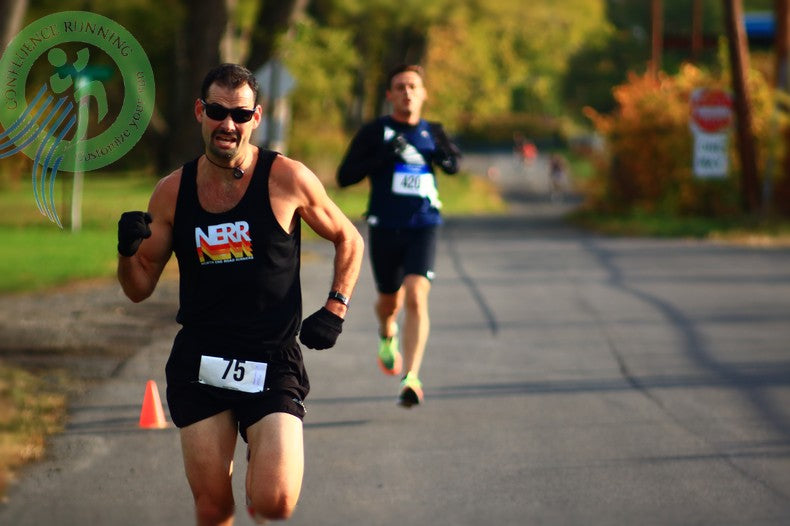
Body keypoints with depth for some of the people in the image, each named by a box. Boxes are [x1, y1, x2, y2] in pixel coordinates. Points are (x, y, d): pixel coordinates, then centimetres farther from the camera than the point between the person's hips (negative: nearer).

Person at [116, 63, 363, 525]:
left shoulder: (288, 180, -5)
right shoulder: (173, 193, 3)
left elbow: (349, 241, 11)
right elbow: (140, 288, 10)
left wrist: (335, 310, -1)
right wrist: (128, 250, -11)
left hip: (273, 365, -2)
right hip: (199, 362, 2)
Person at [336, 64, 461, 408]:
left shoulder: (431, 132, 8)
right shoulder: (374, 132, -1)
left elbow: (453, 167, 25)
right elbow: (344, 176, -6)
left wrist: (445, 155, 0)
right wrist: (383, 156, -18)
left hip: (423, 227, 0)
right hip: (384, 228, 0)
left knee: (416, 298, -17)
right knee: (390, 302, 13)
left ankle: (411, 378, -20)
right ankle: (387, 336, 51)